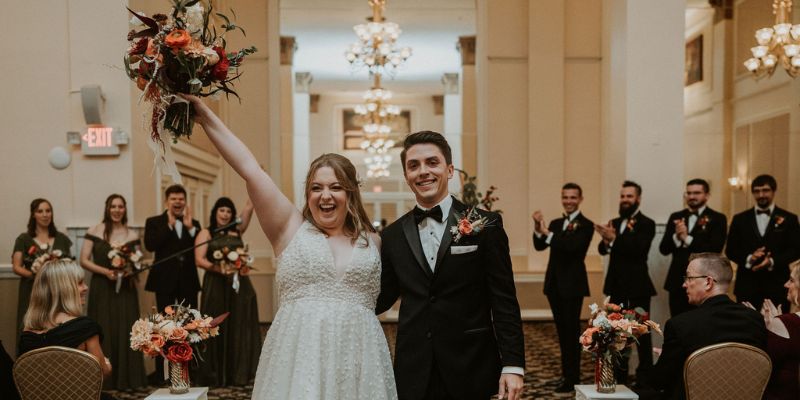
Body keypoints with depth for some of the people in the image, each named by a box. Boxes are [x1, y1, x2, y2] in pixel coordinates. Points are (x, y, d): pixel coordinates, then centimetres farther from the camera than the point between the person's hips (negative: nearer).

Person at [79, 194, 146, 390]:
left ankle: (126, 378, 10)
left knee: (125, 331, 2)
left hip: (125, 288, 2)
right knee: (103, 331, 0)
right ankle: (104, 379, 8)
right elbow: (84, 261, -3)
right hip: (101, 289, -2)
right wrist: (106, 271, -15)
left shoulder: (132, 235, 6)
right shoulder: (95, 231, 0)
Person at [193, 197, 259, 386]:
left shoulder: (237, 229, 14)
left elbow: (250, 206, 6)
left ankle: (238, 373, 11)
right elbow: (199, 260, -6)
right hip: (215, 286, -3)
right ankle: (215, 375, 8)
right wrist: (219, 269, -20)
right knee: (217, 329, 1)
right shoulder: (206, 233, 6)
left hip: (239, 284, 3)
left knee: (239, 328, 4)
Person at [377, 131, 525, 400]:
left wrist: (513, 365, -10)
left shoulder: (485, 224, -4)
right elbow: (383, 298, 10)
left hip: (471, 371, -2)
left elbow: (505, 302, -5)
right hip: (413, 375, 2)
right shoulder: (392, 236, 4)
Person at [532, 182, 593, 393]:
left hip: (572, 284, -6)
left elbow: (572, 246, -24)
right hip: (554, 283, 7)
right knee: (562, 331, 14)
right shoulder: (555, 223, 11)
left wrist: (548, 232, -25)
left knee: (571, 331, -1)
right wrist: (538, 227, -14)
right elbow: (539, 246, 3)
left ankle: (573, 378, 7)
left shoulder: (585, 225, -9)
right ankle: (566, 373, 25)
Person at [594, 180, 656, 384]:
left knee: (641, 331, 0)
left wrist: (614, 239, -32)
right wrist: (606, 241, -20)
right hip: (616, 285, 6)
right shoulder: (614, 223, 13)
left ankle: (645, 375, 9)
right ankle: (620, 374, 22)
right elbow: (603, 249, 2)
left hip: (637, 285, -6)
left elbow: (638, 248, -23)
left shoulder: (646, 224, -7)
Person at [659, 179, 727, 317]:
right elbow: (663, 249, 4)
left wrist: (687, 238, -17)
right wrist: (676, 237, -14)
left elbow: (715, 250, -13)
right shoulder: (676, 217, 10)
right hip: (677, 282, 4)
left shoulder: (717, 219, -1)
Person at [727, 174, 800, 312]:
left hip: (777, 285, -1)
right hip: (747, 285, 1)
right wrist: (748, 258, -13)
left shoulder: (789, 219, 6)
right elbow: (730, 250, 7)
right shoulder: (740, 219, 10)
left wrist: (772, 261, -15)